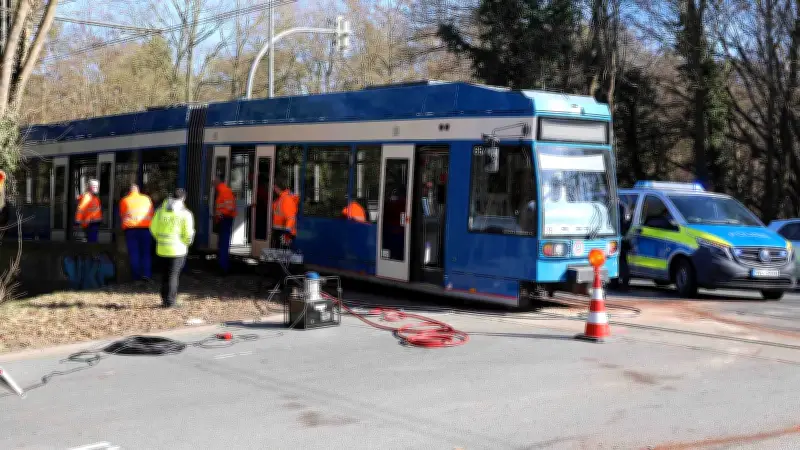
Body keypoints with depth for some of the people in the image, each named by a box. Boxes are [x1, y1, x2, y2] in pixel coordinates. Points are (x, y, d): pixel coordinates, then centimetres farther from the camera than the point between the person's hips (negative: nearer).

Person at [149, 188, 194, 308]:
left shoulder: (161, 210, 3)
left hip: (162, 248, 4)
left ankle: (165, 298, 23)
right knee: (173, 274, 4)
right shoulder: (185, 214, -9)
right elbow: (188, 234, -10)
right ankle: (169, 301, 5)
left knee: (166, 273, 18)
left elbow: (153, 228, 5)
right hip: (178, 249, -4)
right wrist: (186, 243, 10)